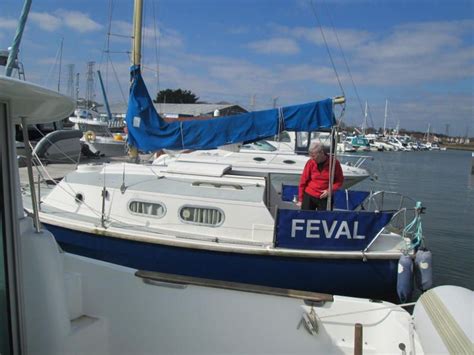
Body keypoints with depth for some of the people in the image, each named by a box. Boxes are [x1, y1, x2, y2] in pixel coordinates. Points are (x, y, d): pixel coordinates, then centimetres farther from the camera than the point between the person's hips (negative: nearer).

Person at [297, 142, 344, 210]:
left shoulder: (334, 163, -8)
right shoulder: (310, 163, -6)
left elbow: (339, 181, 2)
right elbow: (303, 181, 0)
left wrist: (329, 190, -13)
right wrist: (300, 199, 1)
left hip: (324, 198, -1)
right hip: (309, 196, 1)